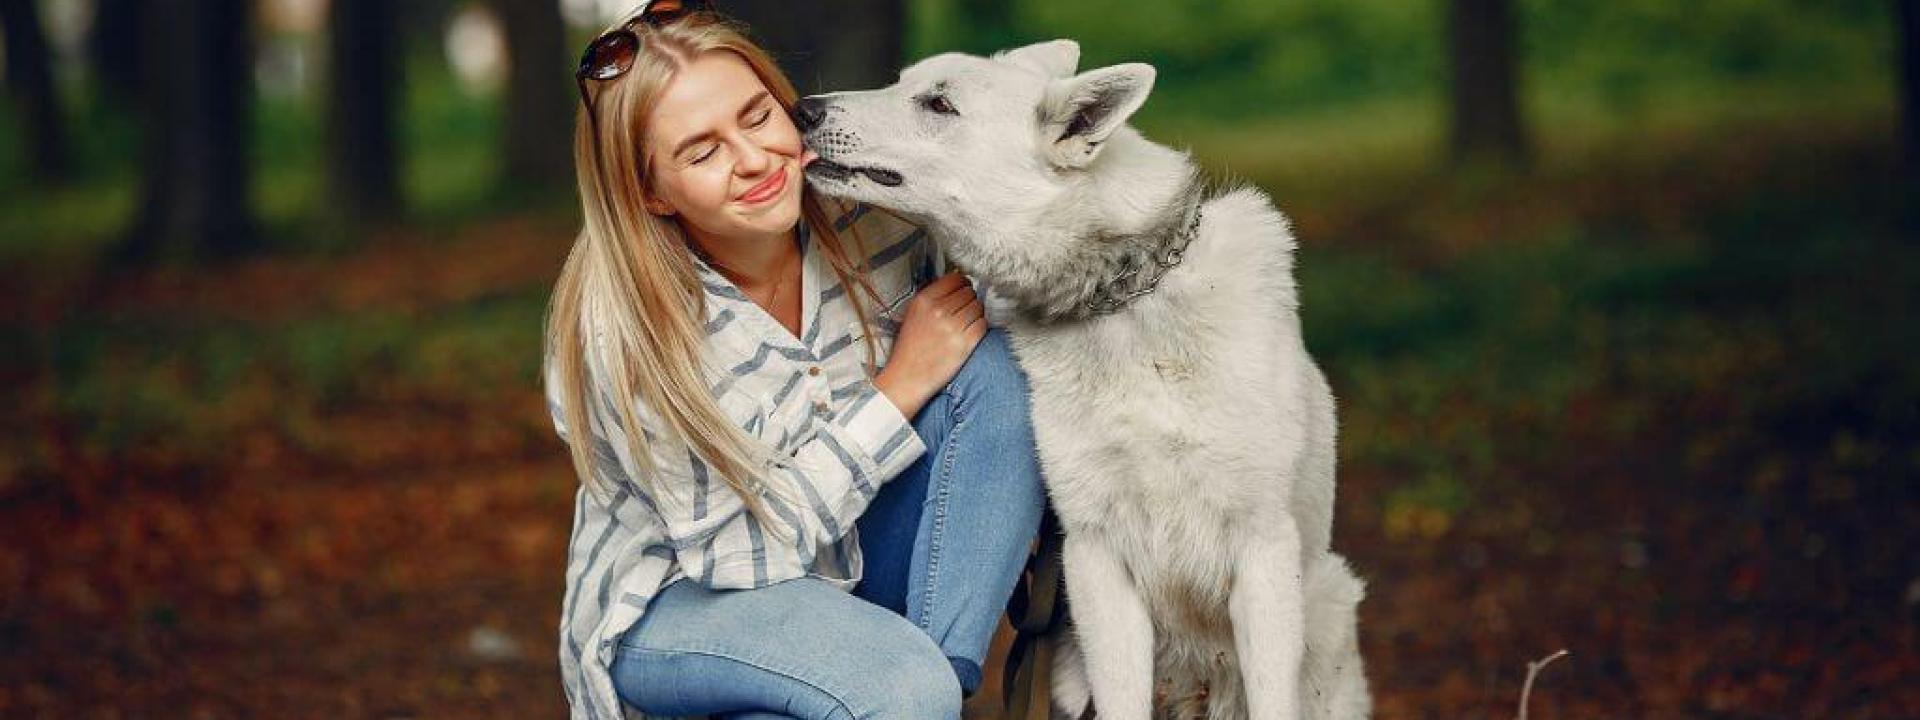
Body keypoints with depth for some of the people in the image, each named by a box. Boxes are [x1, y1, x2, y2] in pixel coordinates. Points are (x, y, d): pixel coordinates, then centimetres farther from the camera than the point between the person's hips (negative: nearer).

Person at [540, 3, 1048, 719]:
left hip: (847, 555, 5)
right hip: (677, 601, -5)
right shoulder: (623, 330, -26)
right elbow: (737, 549, -21)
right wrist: (903, 386, -21)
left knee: (998, 360, -17)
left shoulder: (867, 213, -15)